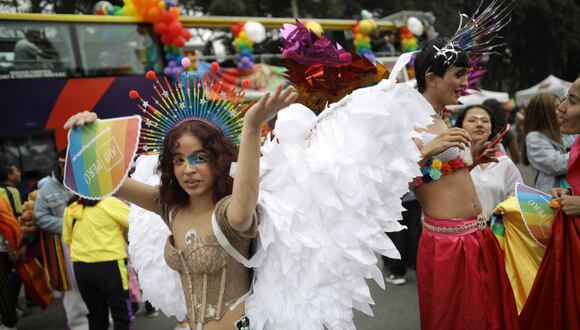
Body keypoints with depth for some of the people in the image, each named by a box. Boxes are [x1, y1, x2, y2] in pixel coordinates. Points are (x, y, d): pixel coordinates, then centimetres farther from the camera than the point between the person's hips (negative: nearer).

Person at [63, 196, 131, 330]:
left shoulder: (70, 209, 8)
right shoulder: (108, 203, -11)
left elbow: (67, 239, 18)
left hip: (80, 266, 6)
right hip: (108, 265, -6)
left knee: (96, 315, 19)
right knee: (122, 315, 3)